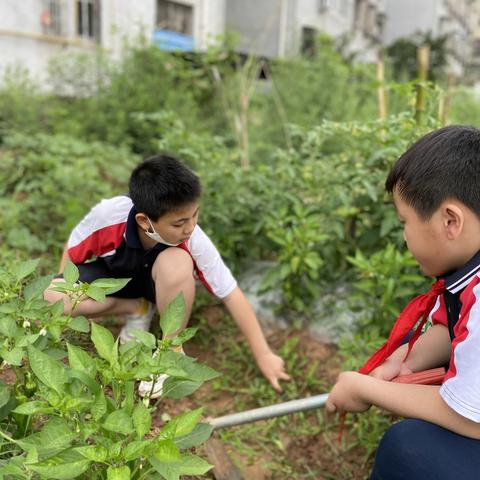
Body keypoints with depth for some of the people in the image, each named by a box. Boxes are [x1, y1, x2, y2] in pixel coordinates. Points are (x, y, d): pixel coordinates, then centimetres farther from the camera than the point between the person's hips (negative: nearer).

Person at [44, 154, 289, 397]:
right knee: (48, 297, -26)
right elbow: (72, 251, -12)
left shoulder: (194, 241, -34)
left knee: (177, 262, -39)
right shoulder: (107, 215, -34)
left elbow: (231, 294, -27)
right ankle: (137, 309, -3)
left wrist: (263, 355, -23)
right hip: (112, 273, 2)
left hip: (157, 279, -1)